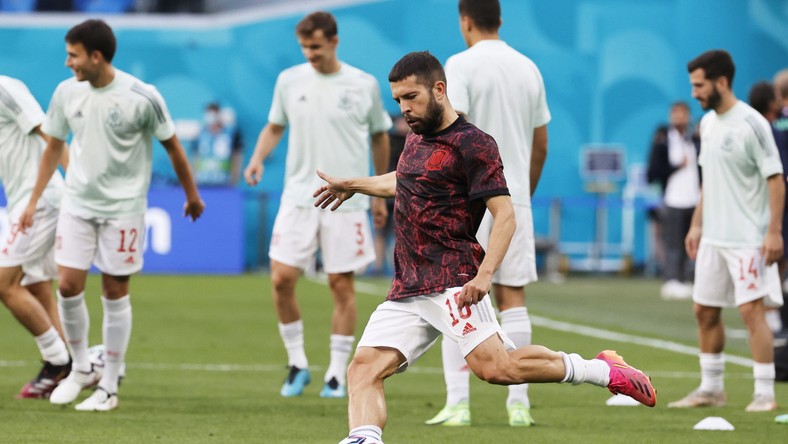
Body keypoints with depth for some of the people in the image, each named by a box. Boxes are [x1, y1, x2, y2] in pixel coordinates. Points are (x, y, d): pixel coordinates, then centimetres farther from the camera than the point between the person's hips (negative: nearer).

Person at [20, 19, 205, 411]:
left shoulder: (141, 98, -14)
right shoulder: (67, 92, -2)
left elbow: (172, 147, -1)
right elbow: (53, 148, 12)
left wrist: (192, 195, 9)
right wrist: (33, 201, 12)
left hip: (123, 208, -4)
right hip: (77, 203, 4)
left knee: (115, 293, 2)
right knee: (68, 286, -3)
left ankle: (109, 387, 11)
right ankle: (81, 369, 19)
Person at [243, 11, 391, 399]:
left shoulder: (364, 86, -1)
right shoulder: (289, 81, 4)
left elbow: (380, 137, 11)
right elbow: (275, 127, 16)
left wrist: (380, 196, 13)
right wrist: (258, 158, -4)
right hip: (298, 198, 2)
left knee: (341, 284, -1)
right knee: (282, 279, -6)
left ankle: (337, 374, 8)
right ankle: (297, 364, 10)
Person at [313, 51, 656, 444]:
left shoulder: (472, 144, -6)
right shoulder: (417, 139, 21)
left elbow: (504, 214, -13)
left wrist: (485, 273, -26)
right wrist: (352, 186, 55)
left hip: (451, 282, -8)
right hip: (406, 289, 8)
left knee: (494, 367, -23)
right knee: (364, 369, -10)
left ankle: (602, 371, -9)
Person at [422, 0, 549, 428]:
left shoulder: (461, 64, -7)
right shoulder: (528, 68, 11)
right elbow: (540, 147, 15)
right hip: (514, 200, 5)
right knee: (512, 297, 7)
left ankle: (457, 403, -6)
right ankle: (518, 403, 5)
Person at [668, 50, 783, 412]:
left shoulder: (751, 124, -14)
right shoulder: (708, 123, 11)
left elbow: (775, 178, -14)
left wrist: (774, 231, -20)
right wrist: (697, 224, 18)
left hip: (747, 238, -8)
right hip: (713, 237, 8)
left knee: (751, 309, -11)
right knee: (705, 310, 11)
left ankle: (765, 393, -6)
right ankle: (711, 388, 22)